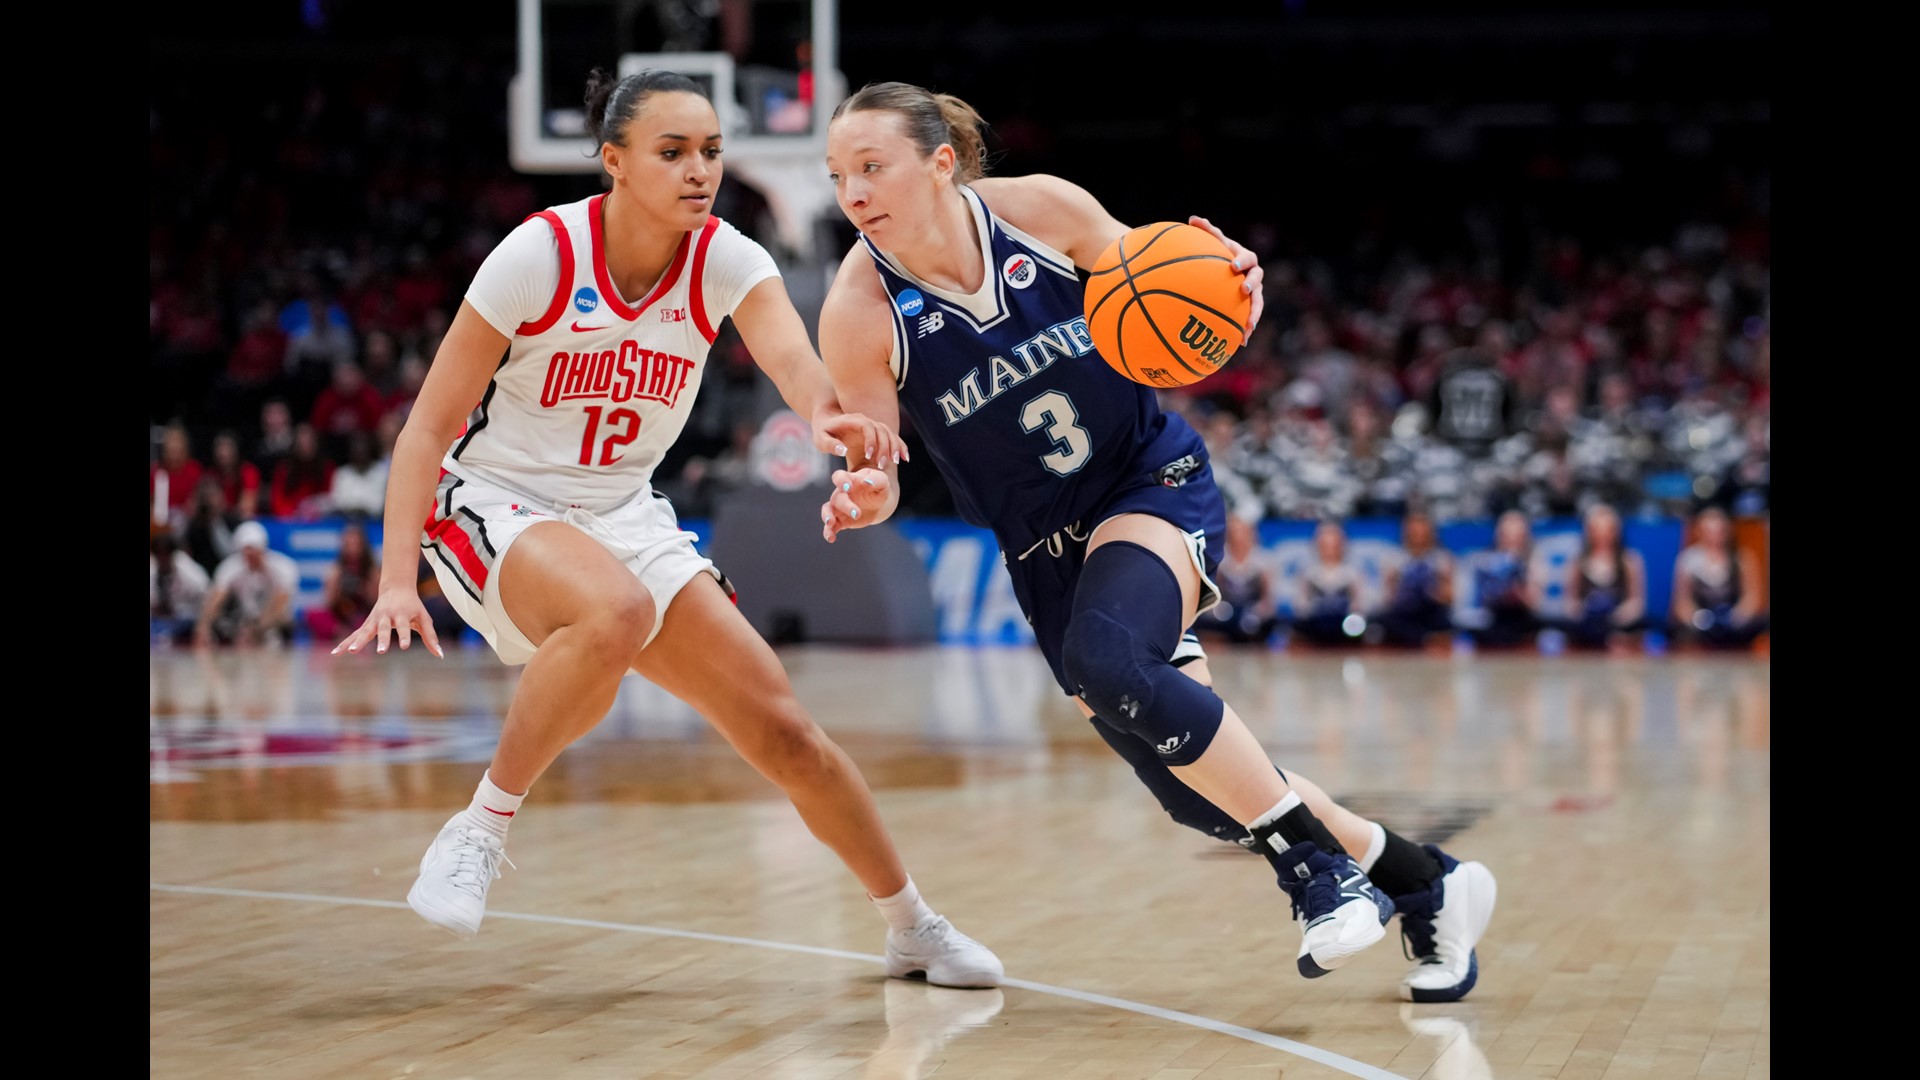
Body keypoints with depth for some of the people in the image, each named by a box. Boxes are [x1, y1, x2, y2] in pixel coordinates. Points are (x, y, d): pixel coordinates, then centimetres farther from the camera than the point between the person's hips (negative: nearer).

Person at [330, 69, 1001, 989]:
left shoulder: (725, 261, -9)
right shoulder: (540, 254, -18)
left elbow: (789, 353, -30)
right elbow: (429, 427, -16)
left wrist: (830, 415, -55)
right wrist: (398, 583, -27)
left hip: (625, 517, 4)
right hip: (494, 506, -4)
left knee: (782, 731, 0)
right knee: (616, 612, -39)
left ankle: (913, 928, 20)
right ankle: (482, 827, -21)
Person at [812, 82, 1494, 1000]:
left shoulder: (1040, 209, -13)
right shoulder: (858, 311, -13)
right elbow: (873, 467, -8)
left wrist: (1227, 292, -20)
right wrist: (864, 498, -31)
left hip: (1154, 482, -3)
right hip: (1044, 546, 3)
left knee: (1103, 657, -34)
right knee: (1200, 789, 1)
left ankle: (1313, 859, -21)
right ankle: (1422, 884, 20)